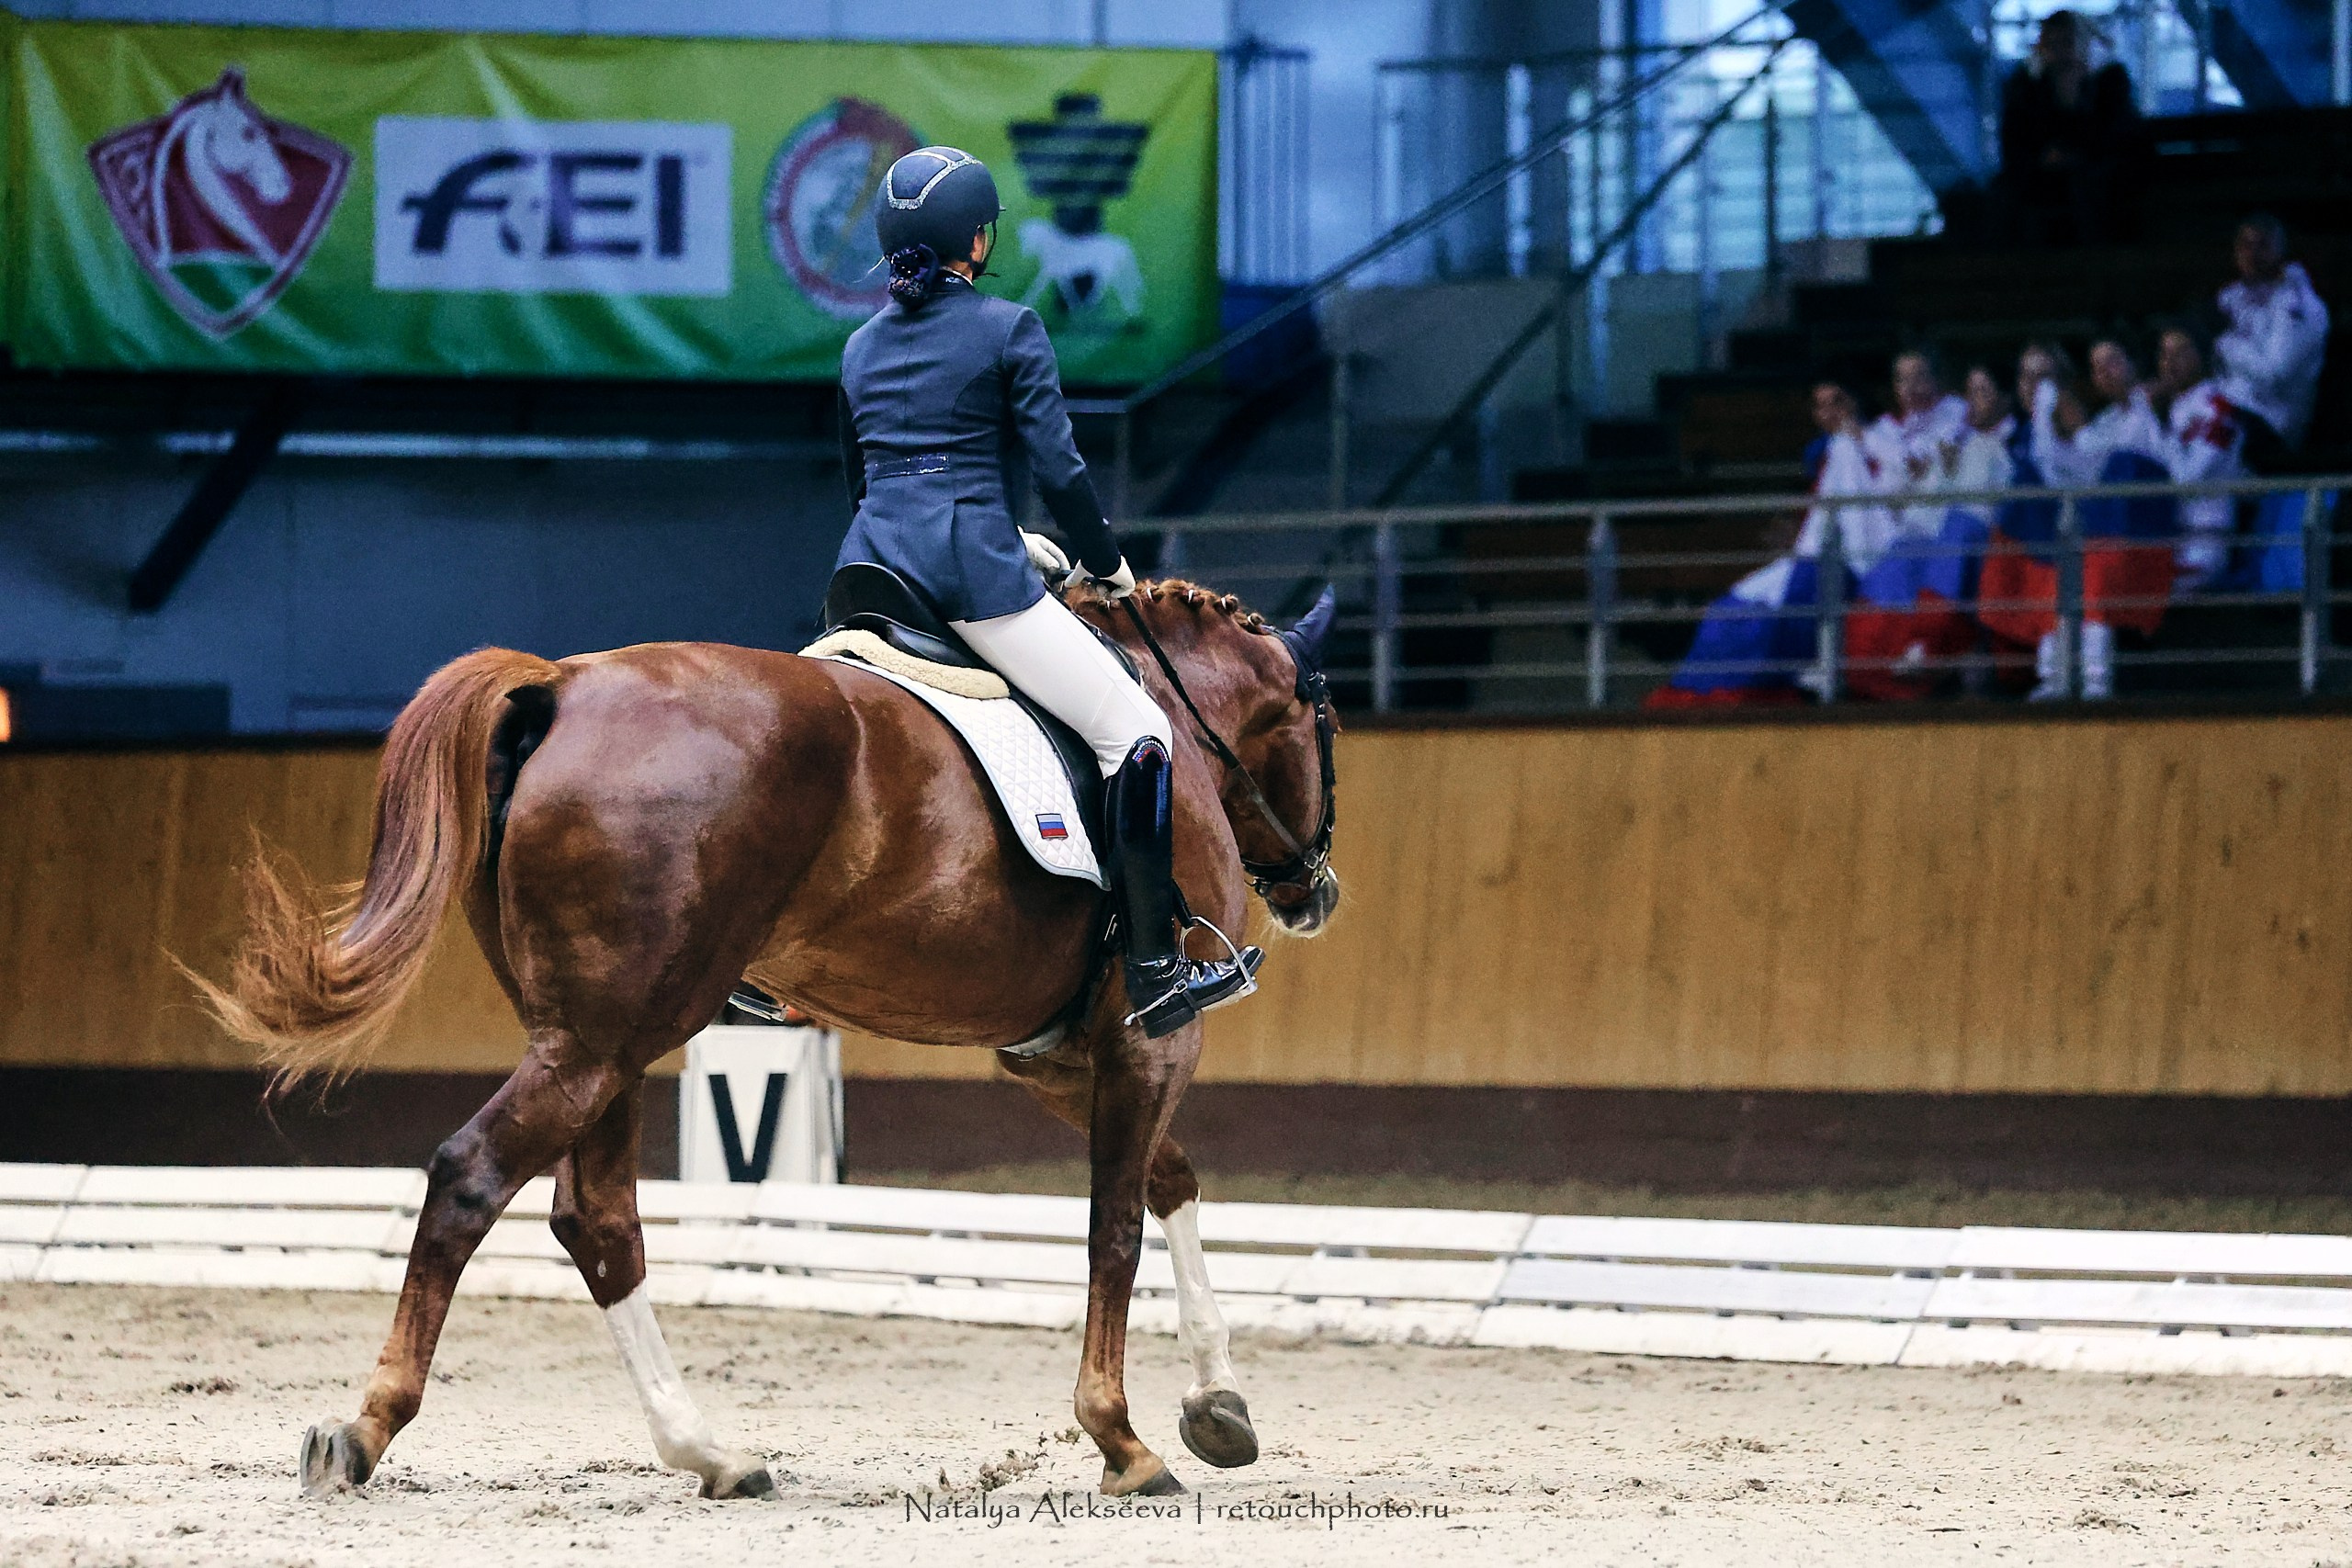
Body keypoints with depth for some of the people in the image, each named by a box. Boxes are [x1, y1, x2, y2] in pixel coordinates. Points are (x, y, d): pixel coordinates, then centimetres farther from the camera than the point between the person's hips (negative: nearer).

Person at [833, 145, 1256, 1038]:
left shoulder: (863, 346, 17)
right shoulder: (1008, 331, -2)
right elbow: (1058, 467, -7)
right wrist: (1107, 565, 9)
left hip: (871, 564, 7)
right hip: (974, 569, -7)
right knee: (1135, 731, -2)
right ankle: (1154, 974, -10)